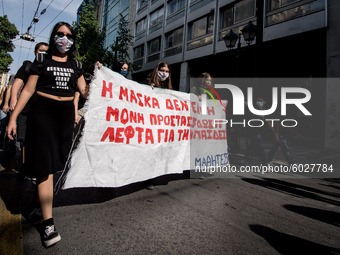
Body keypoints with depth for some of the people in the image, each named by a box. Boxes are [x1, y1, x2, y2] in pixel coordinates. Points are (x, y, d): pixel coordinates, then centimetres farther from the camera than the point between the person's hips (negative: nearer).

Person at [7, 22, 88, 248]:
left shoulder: (75, 66, 14)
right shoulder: (42, 63, 5)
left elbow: (85, 92, 6)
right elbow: (28, 90, 2)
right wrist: (13, 117, -3)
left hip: (66, 114, 4)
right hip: (42, 112, -3)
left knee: (56, 161, 9)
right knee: (45, 163, -9)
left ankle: (44, 201, 32)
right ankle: (48, 222, -6)